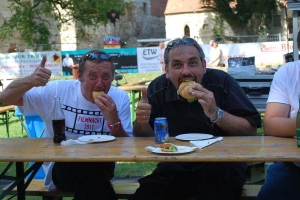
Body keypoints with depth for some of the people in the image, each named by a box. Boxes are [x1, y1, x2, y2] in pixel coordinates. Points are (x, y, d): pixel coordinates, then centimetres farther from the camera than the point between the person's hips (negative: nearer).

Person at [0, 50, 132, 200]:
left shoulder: (120, 98, -4)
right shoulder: (58, 90, -8)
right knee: (85, 168, -34)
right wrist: (30, 81, -27)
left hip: (101, 167, 1)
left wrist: (114, 120, -23)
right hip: (61, 166, 0)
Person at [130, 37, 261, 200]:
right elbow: (146, 140, 6)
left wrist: (217, 114, -25)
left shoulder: (221, 82, -9)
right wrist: (141, 123, -17)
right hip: (176, 166, 3)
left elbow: (251, 131, -10)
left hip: (222, 163, -2)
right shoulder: (158, 89, -2)